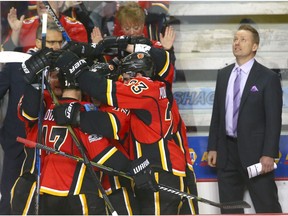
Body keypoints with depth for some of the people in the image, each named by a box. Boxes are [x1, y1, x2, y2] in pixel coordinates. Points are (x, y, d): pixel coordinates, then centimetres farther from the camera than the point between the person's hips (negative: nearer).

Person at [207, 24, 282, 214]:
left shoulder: (268, 78, -5)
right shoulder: (223, 75, 12)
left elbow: (274, 119, -9)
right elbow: (217, 113, 14)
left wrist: (269, 154, -15)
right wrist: (213, 147, 9)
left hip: (254, 151, -6)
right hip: (227, 150, 6)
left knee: (267, 208, -5)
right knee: (229, 208, 10)